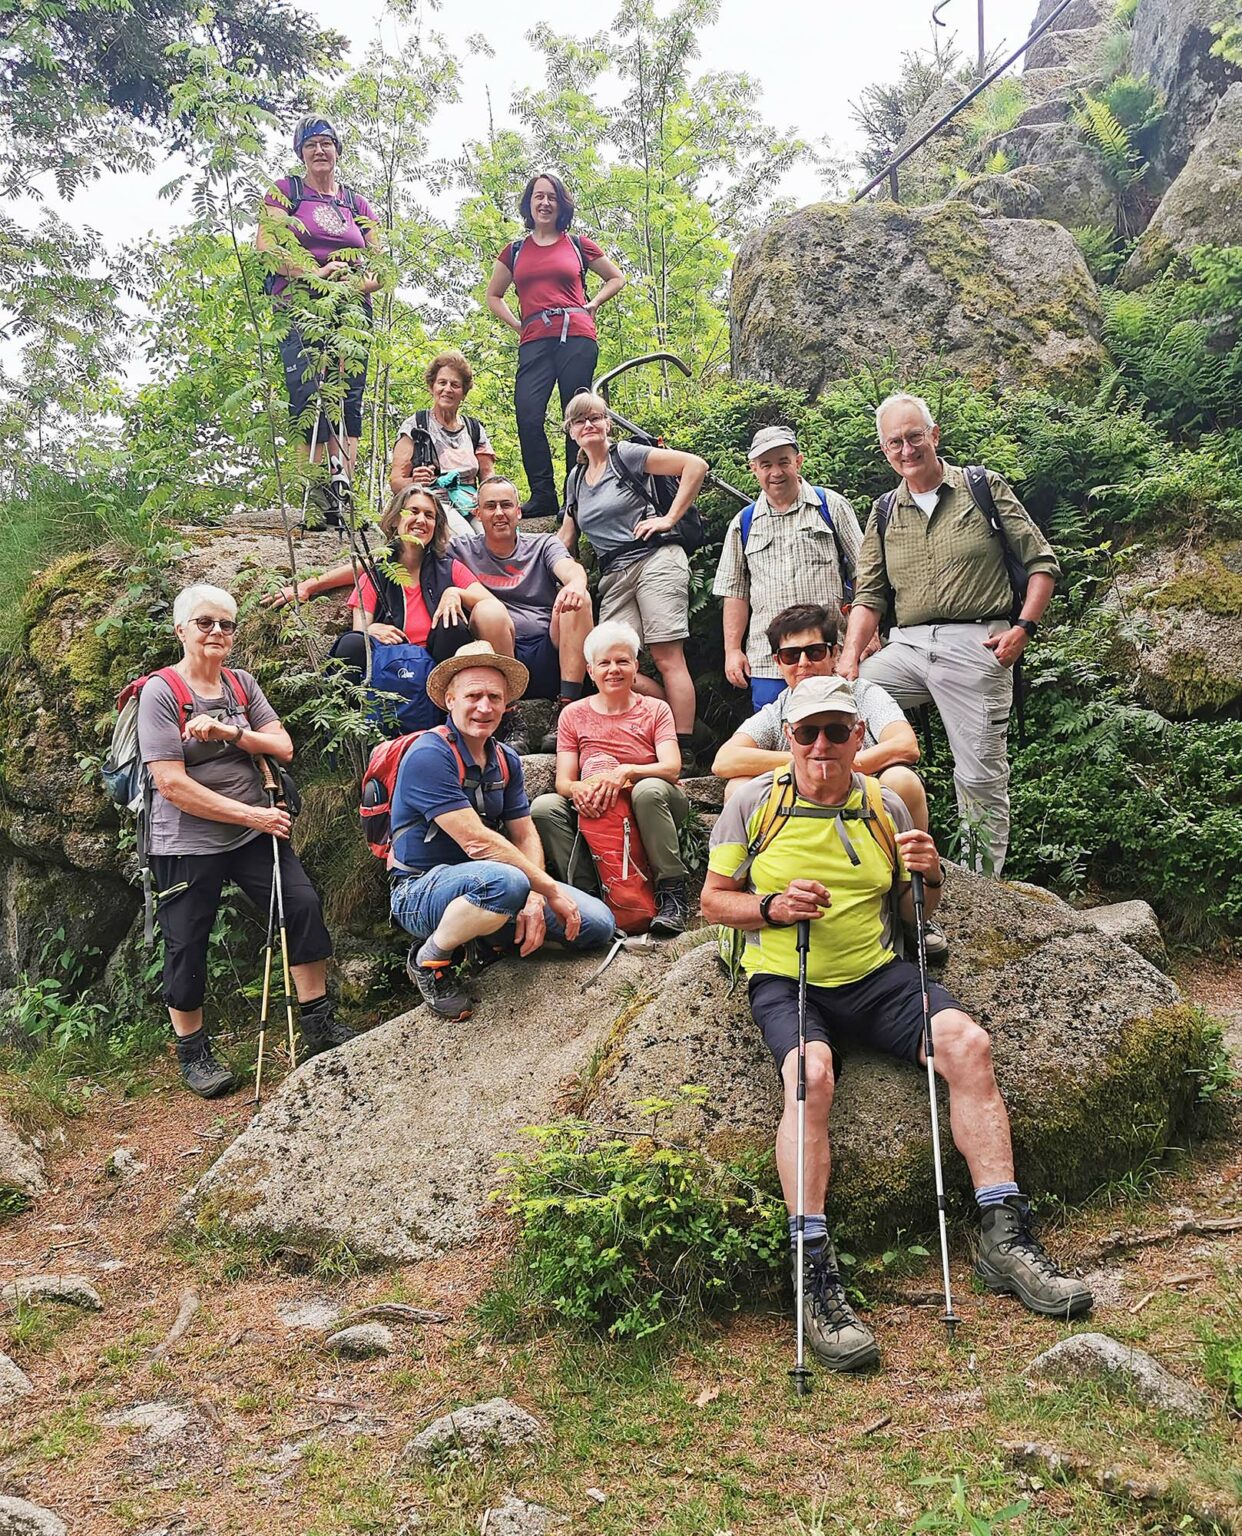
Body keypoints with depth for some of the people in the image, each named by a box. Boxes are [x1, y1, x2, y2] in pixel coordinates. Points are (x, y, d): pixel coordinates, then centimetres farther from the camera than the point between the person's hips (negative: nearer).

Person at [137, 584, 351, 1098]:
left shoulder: (242, 685, 7)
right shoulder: (160, 693, -10)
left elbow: (283, 748, -2)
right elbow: (172, 785, -18)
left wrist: (228, 731, -19)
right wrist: (252, 814, -18)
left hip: (252, 835, 5)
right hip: (186, 845, -4)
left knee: (303, 904, -8)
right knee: (187, 945, 4)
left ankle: (319, 1024, 6)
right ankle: (193, 1055, 22)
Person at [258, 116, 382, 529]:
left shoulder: (357, 204, 21)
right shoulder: (286, 192, 12)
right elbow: (266, 249, -1)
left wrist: (361, 284, -8)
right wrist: (316, 273, -15)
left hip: (350, 310, 3)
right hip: (300, 306, -3)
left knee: (349, 398, -7)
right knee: (309, 398, -17)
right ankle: (316, 500, -20)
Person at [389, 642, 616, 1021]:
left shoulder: (505, 759, 8)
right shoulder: (429, 755, -19)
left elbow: (525, 836, 5)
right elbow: (476, 841, -24)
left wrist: (534, 898, -15)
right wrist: (550, 889, -20)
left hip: (482, 881, 7)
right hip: (421, 890, -7)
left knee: (597, 924, -6)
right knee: (505, 881, -40)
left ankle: (497, 938, 16)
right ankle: (429, 958, -13)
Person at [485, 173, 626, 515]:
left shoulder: (577, 244, 14)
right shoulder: (515, 251, 19)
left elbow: (617, 278, 24)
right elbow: (493, 296, 30)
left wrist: (592, 305, 10)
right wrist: (517, 325, 15)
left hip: (577, 338, -2)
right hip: (534, 343, 2)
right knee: (527, 416, -15)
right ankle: (543, 496, -12)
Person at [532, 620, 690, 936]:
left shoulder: (655, 710, 4)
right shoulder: (574, 715, 8)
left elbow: (672, 767, -11)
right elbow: (562, 781, 0)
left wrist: (625, 771, -31)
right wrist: (578, 789, -27)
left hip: (650, 811, -1)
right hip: (595, 814, 2)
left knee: (648, 789, -36)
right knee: (543, 807, -24)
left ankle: (672, 893, -27)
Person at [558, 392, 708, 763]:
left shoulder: (625, 455, 1)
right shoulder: (576, 478, 20)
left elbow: (696, 465, -6)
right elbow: (567, 538, 27)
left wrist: (670, 518, -7)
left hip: (655, 560, -6)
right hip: (613, 576, 7)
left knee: (667, 658, -11)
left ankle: (684, 749, -11)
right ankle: (677, 717, 3)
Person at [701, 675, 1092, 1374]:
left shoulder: (885, 805, 8)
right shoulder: (754, 804, 0)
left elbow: (914, 912, 18)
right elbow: (714, 900, 5)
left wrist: (930, 877, -5)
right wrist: (773, 908, -15)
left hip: (875, 974, 3)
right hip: (785, 980, -3)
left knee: (968, 1042, -21)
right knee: (811, 1073, -33)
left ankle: (1006, 1237, -12)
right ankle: (817, 1276, -31)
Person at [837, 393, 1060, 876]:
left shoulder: (984, 488, 6)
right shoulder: (884, 513, 16)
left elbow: (1041, 561, 5)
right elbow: (869, 595, 11)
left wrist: (1024, 627, -9)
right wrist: (851, 654, -5)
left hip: (976, 646, -3)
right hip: (907, 644, 4)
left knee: (981, 776, -1)